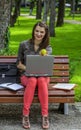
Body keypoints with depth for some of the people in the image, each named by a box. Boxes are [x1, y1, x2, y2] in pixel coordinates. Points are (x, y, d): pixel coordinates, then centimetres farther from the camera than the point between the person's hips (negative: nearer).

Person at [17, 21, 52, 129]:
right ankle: (25, 115, -34)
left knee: (41, 80, -36)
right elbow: (19, 64, 8)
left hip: (42, 76, 1)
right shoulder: (24, 45, 4)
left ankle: (45, 115, -34)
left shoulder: (48, 48, 6)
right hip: (26, 75, -1)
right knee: (32, 80, -37)